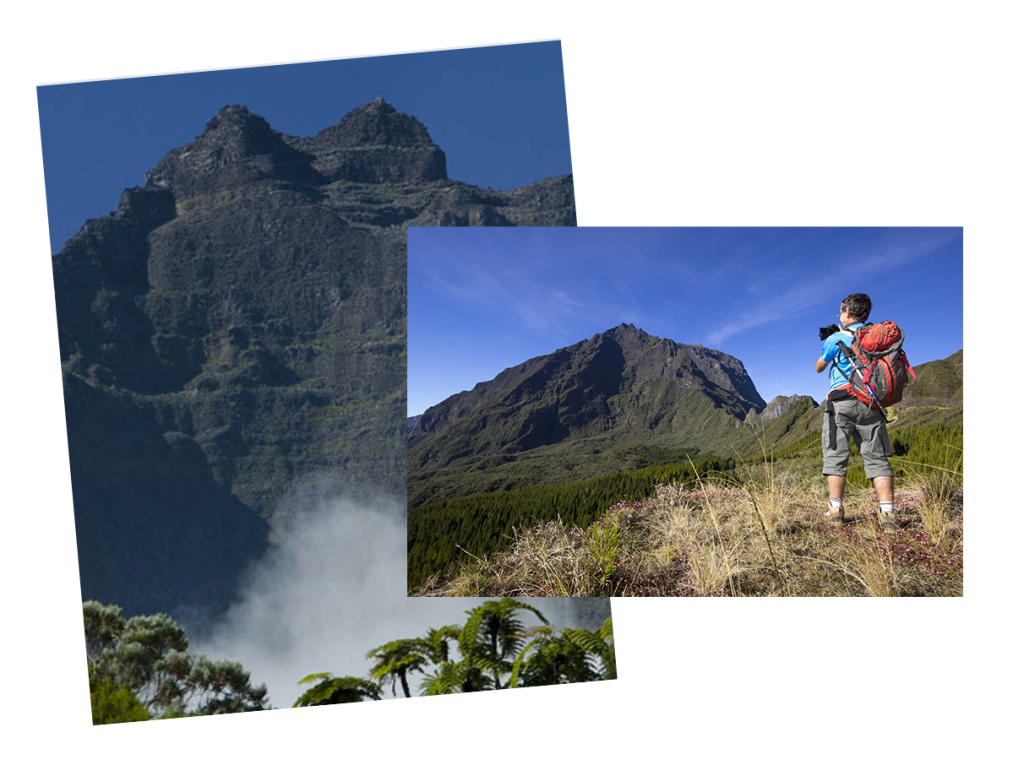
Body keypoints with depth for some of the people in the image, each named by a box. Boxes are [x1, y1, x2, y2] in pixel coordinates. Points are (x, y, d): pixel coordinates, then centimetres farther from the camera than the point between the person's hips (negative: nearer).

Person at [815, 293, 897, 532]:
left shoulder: (836, 339, -1)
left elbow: (819, 367, 13)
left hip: (841, 402, -3)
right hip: (870, 402, 3)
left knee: (836, 456, 3)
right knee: (877, 458, 2)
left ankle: (836, 510, 0)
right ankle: (887, 514, -8)